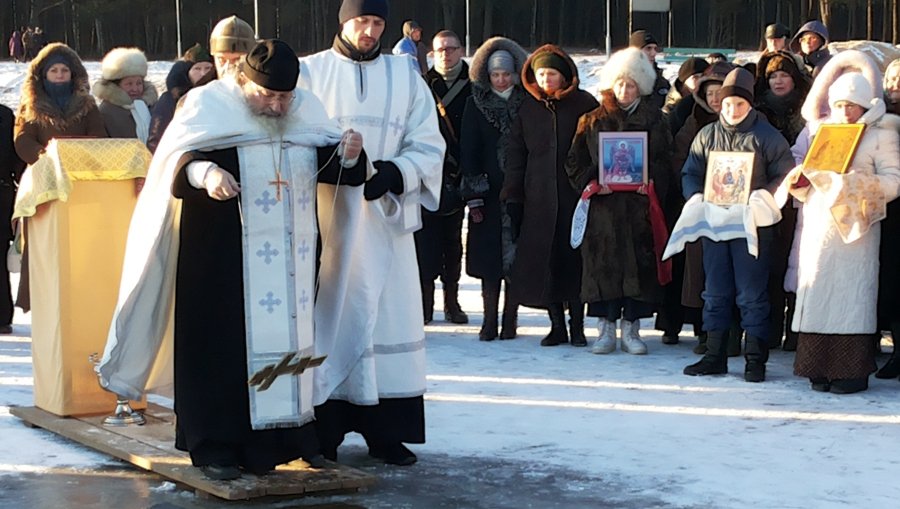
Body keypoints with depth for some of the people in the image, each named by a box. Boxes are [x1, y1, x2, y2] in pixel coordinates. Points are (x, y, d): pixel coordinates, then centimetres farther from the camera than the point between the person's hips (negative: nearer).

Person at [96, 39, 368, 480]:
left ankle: (288, 433, 20)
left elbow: (333, 165, 6)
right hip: (221, 257, -5)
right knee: (221, 344, -2)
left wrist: (349, 155, -17)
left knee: (291, 335, 9)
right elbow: (176, 163, -16)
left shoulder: (306, 111, 5)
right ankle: (215, 444, 4)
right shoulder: (208, 107, -8)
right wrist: (203, 172, -37)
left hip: (290, 257, 5)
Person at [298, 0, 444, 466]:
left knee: (388, 316, 1)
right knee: (326, 315, -2)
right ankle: (323, 428, 4)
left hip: (385, 217, 2)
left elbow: (429, 147, 6)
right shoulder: (310, 72, 4)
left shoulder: (405, 76, 9)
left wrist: (395, 173, -13)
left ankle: (384, 429, 8)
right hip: (324, 220, -2)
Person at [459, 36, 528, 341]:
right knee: (489, 257, 0)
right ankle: (490, 321, 5)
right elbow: (468, 151, 3)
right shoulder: (476, 104, 6)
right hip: (488, 192, 0)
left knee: (516, 257, 0)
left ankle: (510, 320, 8)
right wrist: (474, 196, -4)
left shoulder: (526, 104, 4)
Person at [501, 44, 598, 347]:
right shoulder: (529, 108, 11)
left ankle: (577, 327, 8)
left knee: (573, 259, -2)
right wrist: (512, 194, 5)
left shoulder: (584, 105, 1)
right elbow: (516, 154, 12)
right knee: (543, 261, 1)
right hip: (539, 199, 3)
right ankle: (557, 326, 12)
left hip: (575, 195, -3)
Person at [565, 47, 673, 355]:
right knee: (603, 264, -2)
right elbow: (574, 162, 9)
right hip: (603, 205, 0)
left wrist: (652, 184, -12)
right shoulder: (593, 121, 9)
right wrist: (590, 182, -9)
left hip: (639, 205, 0)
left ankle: (631, 329, 9)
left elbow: (664, 161, 5)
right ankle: (606, 329, 8)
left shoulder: (652, 119, 9)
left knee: (640, 264, -1)